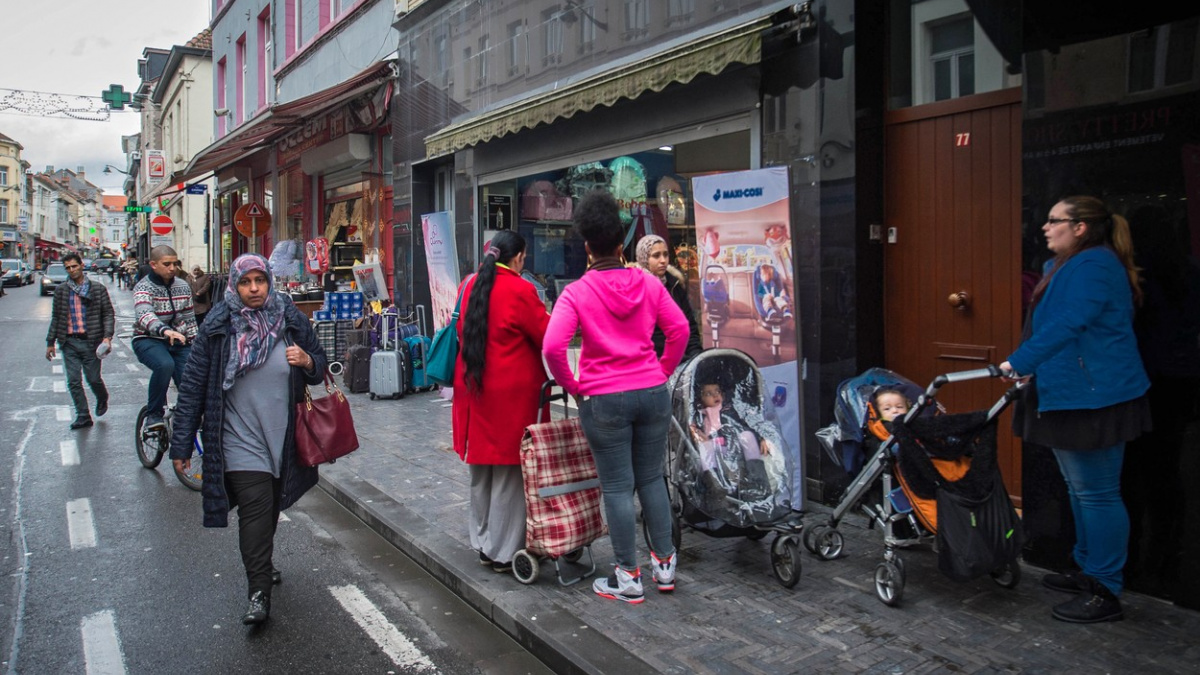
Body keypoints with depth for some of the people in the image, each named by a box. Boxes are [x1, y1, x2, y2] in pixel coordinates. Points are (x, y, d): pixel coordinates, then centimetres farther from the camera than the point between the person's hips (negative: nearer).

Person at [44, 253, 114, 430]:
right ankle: (83, 416, 11)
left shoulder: (98, 289, 1)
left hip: (90, 342, -3)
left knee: (94, 379, 3)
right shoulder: (60, 291, 8)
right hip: (69, 342, 3)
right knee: (73, 382, 2)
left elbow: (108, 314, 0)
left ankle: (102, 399, 34)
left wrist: (108, 336, -13)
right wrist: (50, 342, 10)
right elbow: (56, 317, 13)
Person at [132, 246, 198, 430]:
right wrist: (165, 330, -50)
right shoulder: (144, 287, -11)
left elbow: (189, 318, 14)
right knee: (165, 365, -35)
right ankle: (154, 414, -17)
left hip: (178, 342, 5)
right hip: (148, 341, -5)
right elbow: (144, 315, -31)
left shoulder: (183, 286, 7)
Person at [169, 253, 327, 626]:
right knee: (255, 508, -10)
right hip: (240, 439, -3)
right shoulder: (218, 327, -6)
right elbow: (193, 385, -4)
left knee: (270, 508, 17)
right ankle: (259, 592, -3)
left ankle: (261, 564, 41)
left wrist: (308, 362, -13)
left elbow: (320, 367, 13)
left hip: (281, 438, 3)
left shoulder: (291, 320, 1)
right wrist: (182, 445, -5)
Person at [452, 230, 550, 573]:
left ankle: (483, 543, 29)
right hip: (511, 393, -7)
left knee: (480, 469, 17)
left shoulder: (469, 285, 6)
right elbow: (548, 336, -8)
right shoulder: (520, 290, -14)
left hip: (472, 387, 7)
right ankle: (503, 552, 12)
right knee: (508, 470, 3)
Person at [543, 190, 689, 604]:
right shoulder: (649, 285, 0)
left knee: (617, 487, 5)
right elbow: (679, 329, 2)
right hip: (652, 393, 4)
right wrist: (662, 372, 13)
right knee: (651, 478, 17)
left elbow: (552, 347, -18)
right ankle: (665, 563, 26)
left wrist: (572, 386, -4)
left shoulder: (577, 293, -9)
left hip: (604, 399, -3)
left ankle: (628, 578, 15)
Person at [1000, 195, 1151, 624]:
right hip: (1069, 396, 11)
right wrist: (1028, 366, 21)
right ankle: (1089, 570, 31)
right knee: (1080, 490, 19)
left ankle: (1106, 593, 4)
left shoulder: (1093, 264, -15)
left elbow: (1067, 325, -26)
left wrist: (1020, 362, -26)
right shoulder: (1070, 265, 19)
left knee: (1097, 493, -4)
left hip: (1094, 398, -11)